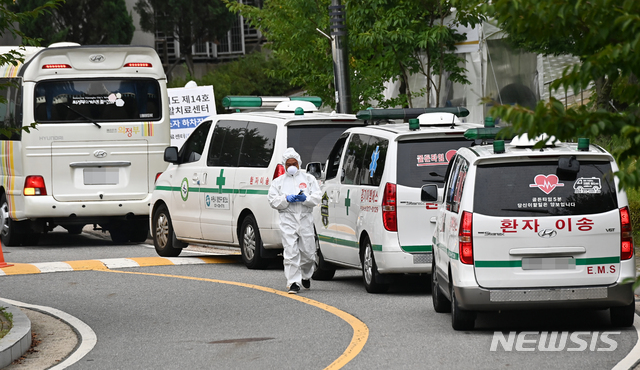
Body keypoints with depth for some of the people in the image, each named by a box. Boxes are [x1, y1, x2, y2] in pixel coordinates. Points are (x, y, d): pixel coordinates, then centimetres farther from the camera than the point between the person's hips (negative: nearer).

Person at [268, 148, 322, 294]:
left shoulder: (309, 179, 13)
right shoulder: (278, 182, 13)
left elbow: (317, 198, 5)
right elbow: (273, 200, 4)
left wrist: (305, 199, -14)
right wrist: (286, 199, -12)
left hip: (305, 218, 1)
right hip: (287, 218, -1)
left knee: (308, 252, 4)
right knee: (291, 252, -10)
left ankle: (306, 275, 31)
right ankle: (293, 282, -10)